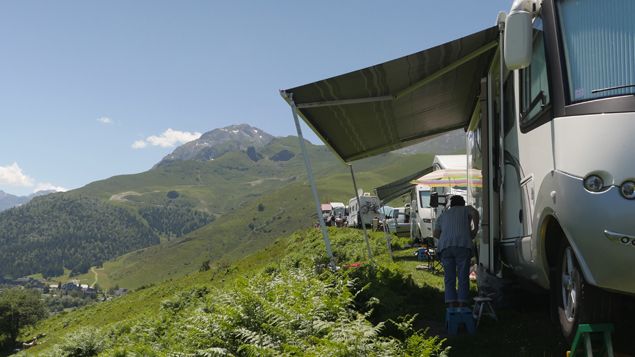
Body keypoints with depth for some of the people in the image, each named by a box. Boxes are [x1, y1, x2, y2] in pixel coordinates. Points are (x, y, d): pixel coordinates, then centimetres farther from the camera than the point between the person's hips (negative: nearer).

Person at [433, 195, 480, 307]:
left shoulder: (443, 215, 30)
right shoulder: (466, 209, 21)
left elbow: (436, 234, 23)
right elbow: (474, 212, -3)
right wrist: (475, 229, 6)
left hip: (445, 246, 3)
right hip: (463, 245, -3)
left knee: (449, 277, 3)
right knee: (463, 277, -1)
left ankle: (451, 303, -5)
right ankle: (462, 303, -8)